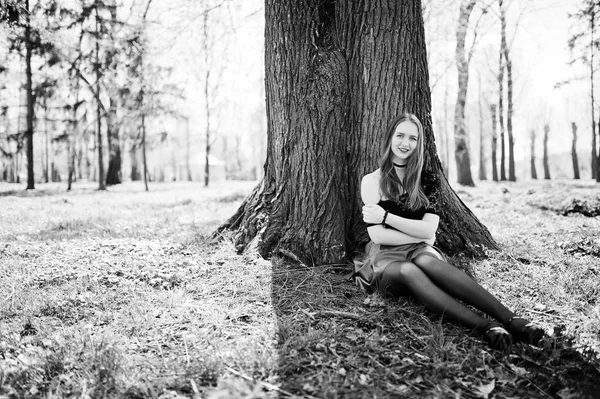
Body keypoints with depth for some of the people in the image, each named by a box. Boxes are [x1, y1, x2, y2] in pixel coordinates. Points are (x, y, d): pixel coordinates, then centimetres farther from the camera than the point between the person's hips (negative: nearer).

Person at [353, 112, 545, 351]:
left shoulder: (427, 181, 10)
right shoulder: (372, 181, 4)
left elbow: (429, 230, -4)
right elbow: (377, 235, -6)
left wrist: (386, 216, -10)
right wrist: (419, 234, -6)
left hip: (420, 251, 1)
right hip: (385, 257, -1)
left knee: (428, 262, -36)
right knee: (409, 272, -38)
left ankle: (511, 320, -52)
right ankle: (486, 327, -54)